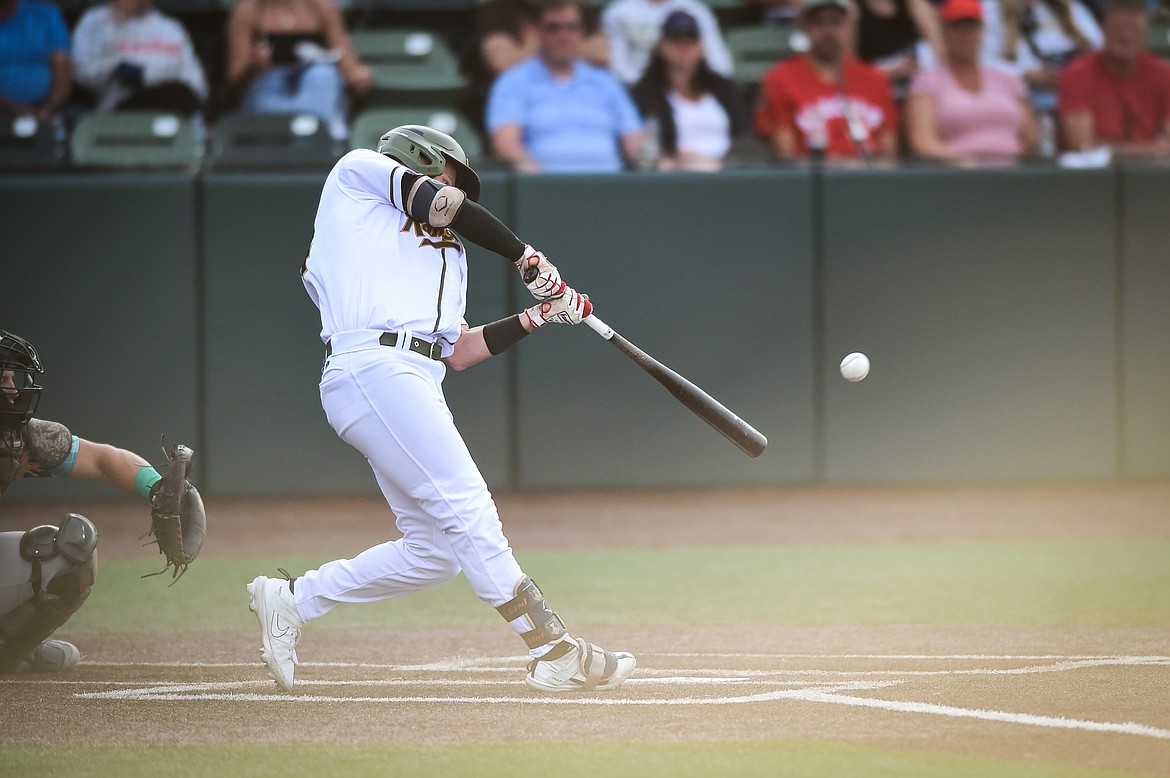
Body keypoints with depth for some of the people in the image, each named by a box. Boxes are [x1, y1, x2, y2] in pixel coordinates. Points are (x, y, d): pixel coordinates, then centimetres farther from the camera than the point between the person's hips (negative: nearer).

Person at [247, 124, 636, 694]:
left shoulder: (446, 252, 33)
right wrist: (527, 259, 10)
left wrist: (539, 316, 20)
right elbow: (443, 205, 0)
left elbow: (458, 352, 25)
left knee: (434, 550, 4)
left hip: (416, 386, 9)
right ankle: (554, 654, -18)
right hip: (371, 365, -9)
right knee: (468, 511, -15)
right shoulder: (359, 170, 13)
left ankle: (291, 599, 16)